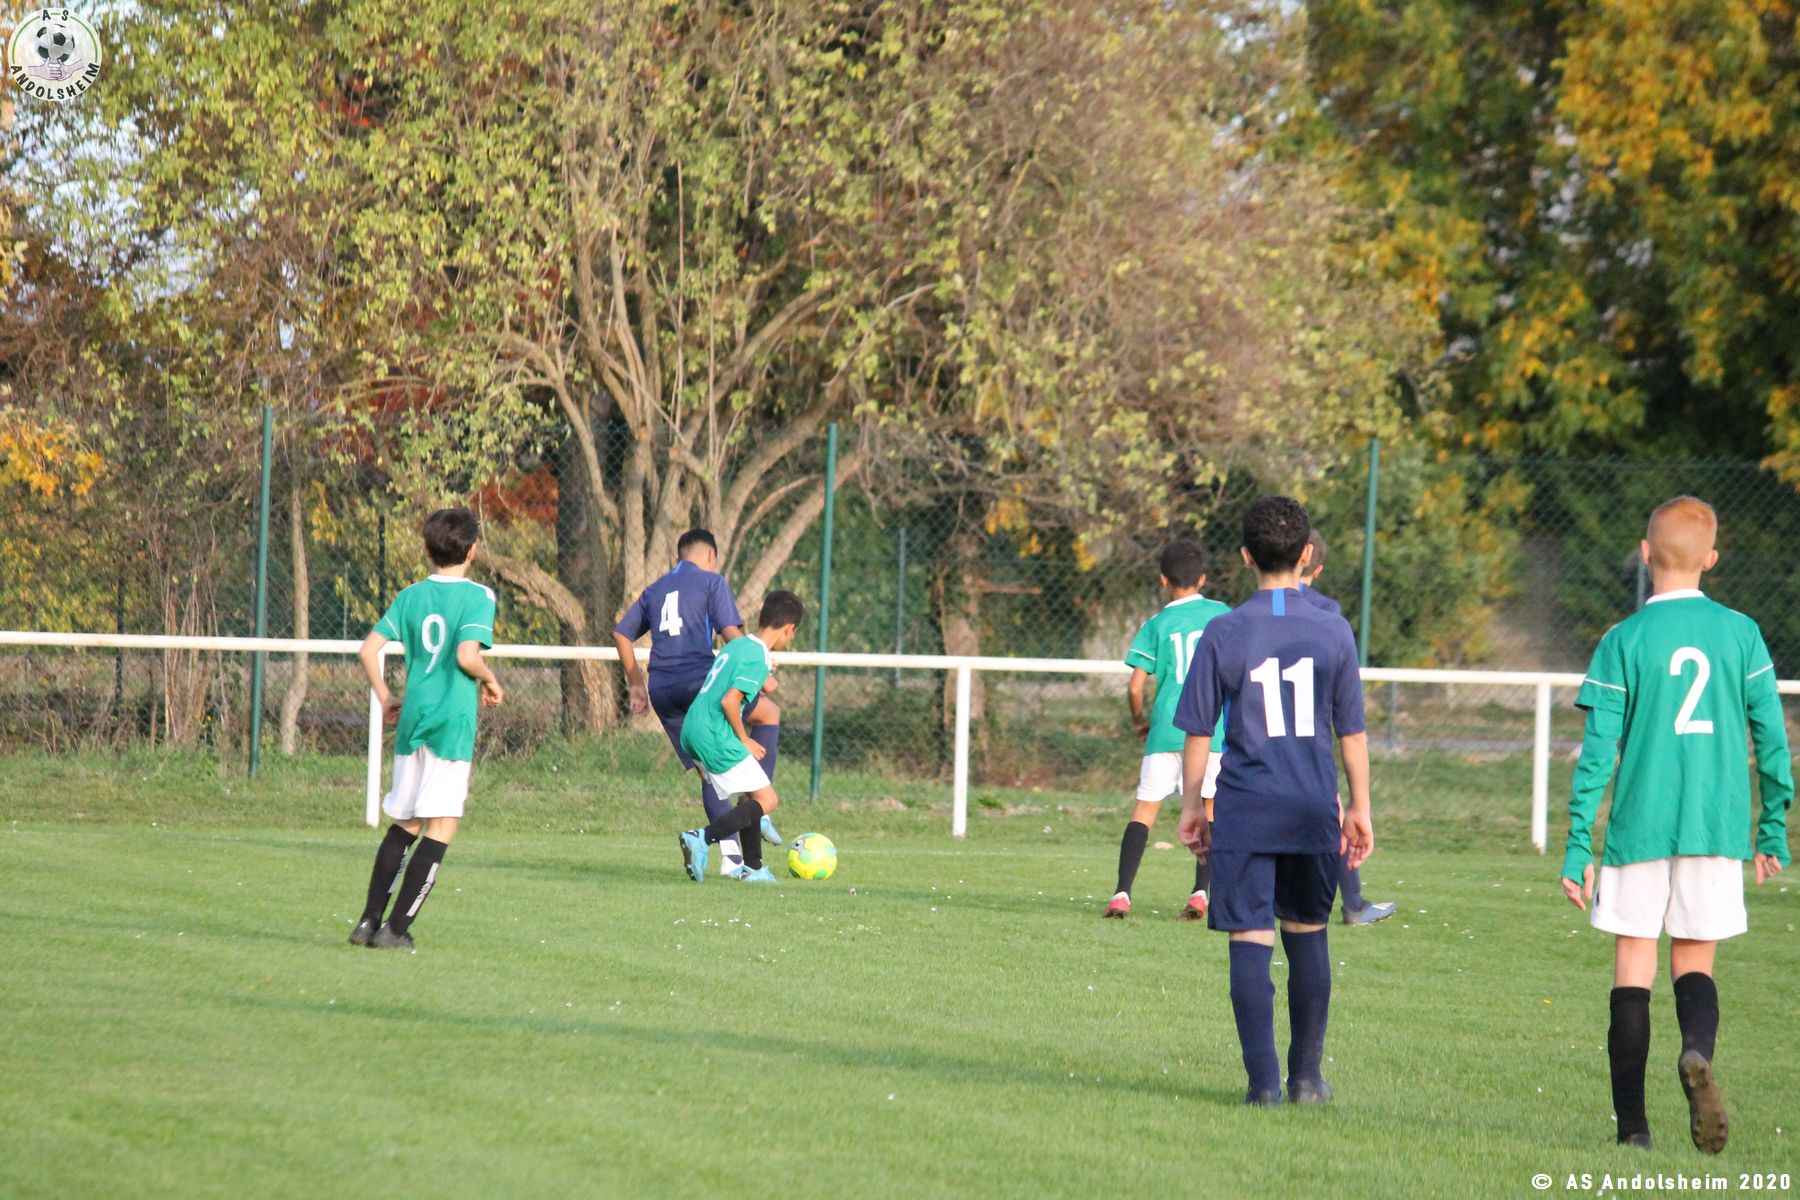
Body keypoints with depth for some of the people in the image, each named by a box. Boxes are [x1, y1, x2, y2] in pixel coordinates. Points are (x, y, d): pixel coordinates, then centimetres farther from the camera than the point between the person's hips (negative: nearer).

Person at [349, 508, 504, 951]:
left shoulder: (411, 596, 9)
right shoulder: (477, 596, -6)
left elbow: (369, 649, 3)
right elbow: (467, 656, -19)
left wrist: (385, 698, 16)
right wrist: (491, 682, 0)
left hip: (412, 720, 6)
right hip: (452, 722, -6)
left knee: (404, 823, 16)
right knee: (440, 827, -1)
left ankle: (369, 921, 14)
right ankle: (397, 928, -6)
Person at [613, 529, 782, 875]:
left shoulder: (655, 590, 22)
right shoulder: (712, 581, 4)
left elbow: (621, 633, 23)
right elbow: (731, 633, -7)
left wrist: (636, 684, 28)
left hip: (662, 690, 6)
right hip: (699, 678, -6)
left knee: (709, 771, 11)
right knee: (769, 711, 18)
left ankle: (730, 853, -1)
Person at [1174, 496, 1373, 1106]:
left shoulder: (1224, 633, -5)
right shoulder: (1333, 631, 0)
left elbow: (1198, 731, 0)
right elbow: (1352, 731, 6)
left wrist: (1191, 805, 11)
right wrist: (1359, 809, 15)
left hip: (1244, 813, -2)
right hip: (1314, 812, 2)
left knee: (1250, 943, -2)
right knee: (1308, 937, 15)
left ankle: (1263, 1081, -8)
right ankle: (1306, 1076, 19)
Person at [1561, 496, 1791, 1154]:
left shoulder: (1624, 641, -3)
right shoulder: (1740, 633, 2)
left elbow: (1598, 753, -6)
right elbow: (1772, 737, 3)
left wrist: (1578, 848, -2)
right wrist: (1773, 830, 13)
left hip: (1639, 827, -2)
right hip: (1717, 828, 2)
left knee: (1633, 970, 6)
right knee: (1695, 963, 11)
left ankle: (1632, 1124, 4)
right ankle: (1698, 1051, -21)